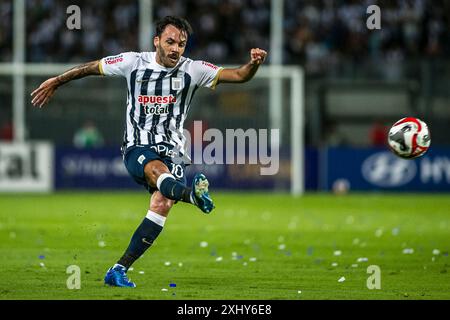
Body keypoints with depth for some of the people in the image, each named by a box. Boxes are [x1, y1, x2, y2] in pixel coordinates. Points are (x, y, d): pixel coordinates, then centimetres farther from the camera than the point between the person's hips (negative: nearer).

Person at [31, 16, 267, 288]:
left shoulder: (192, 70, 0)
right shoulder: (134, 63, 0)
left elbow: (238, 75, -7)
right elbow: (90, 68, 14)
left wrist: (254, 64, -29)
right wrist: (56, 82, 24)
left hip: (171, 150, 2)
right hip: (137, 148, -2)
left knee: (162, 204, -21)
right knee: (158, 170, -36)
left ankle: (119, 270, -15)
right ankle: (191, 193, -72)